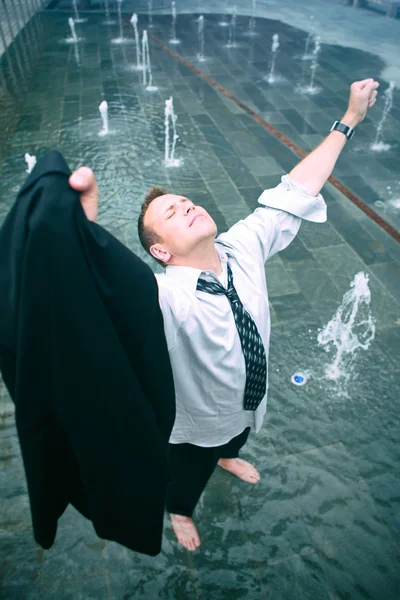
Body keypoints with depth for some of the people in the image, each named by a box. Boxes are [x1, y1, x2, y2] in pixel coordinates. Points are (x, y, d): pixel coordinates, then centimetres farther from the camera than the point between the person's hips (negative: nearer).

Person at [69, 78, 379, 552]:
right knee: (186, 477, 31)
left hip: (249, 403, 5)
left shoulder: (243, 248, -24)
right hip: (196, 426, -4)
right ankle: (178, 511, 68)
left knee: (235, 438, 41)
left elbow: (295, 193, -16)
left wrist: (348, 120, -11)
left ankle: (227, 457, 79)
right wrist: (86, 216, -78)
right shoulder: (161, 299, -41)